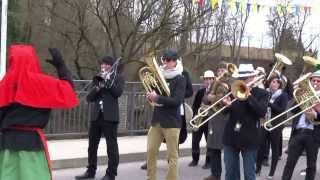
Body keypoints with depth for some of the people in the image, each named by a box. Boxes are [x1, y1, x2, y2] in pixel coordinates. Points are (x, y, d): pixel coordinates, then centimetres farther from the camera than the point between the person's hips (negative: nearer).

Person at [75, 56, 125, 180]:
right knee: (92, 145, 10)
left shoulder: (118, 78, 3)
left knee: (111, 146, -2)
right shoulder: (97, 78, 15)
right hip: (96, 115, 5)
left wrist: (108, 80, -14)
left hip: (110, 116, -5)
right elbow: (89, 98, 5)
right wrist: (98, 87, -11)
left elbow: (118, 92, -16)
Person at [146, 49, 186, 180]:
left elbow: (177, 101, -17)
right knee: (151, 152, 7)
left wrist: (158, 98, -21)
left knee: (172, 155, 1)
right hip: (156, 120, 5)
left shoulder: (180, 79, -6)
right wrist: (151, 95, -8)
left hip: (171, 122, -5)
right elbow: (153, 94, 14)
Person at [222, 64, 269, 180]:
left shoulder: (261, 93, -2)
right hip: (231, 137, 3)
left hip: (249, 138, -3)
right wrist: (227, 105, -20)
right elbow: (225, 111, 3)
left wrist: (249, 96, -20)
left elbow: (262, 112, -16)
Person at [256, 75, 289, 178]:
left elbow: (282, 110, -14)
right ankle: (258, 169, 15)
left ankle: (272, 172, 14)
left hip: (276, 125, -3)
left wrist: (269, 103, -21)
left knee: (274, 147, 4)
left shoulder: (283, 95, -3)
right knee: (260, 145, 0)